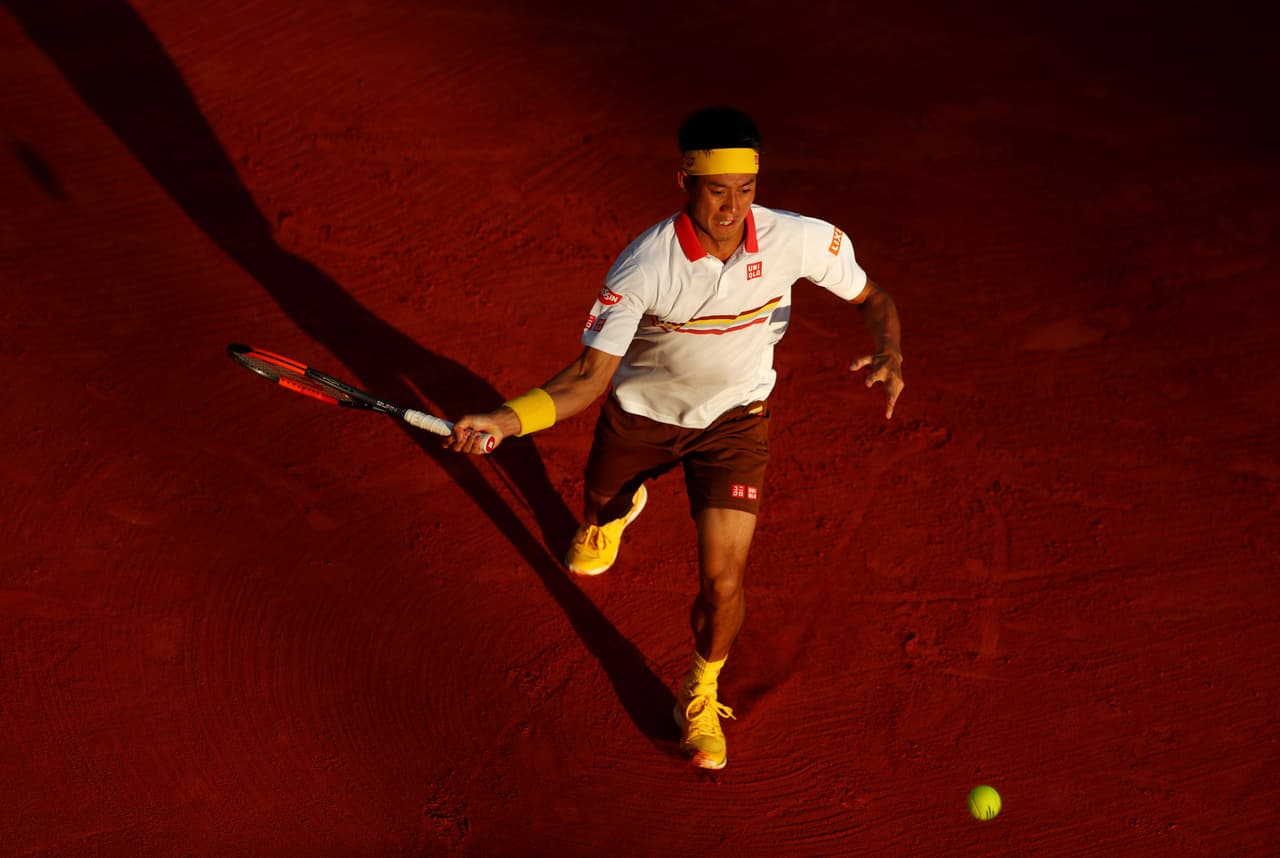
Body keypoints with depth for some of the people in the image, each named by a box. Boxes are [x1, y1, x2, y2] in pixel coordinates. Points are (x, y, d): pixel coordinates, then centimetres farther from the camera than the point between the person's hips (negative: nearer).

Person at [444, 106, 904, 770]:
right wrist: (503, 421, -44)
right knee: (600, 505, 27)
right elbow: (590, 375, -29)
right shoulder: (645, 266, -31)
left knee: (723, 578, -12)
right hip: (640, 411, 1)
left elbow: (872, 298, -7)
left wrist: (889, 353, -30)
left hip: (733, 417, 0)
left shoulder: (799, 240, -25)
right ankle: (620, 509, 71)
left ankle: (700, 696, 20)